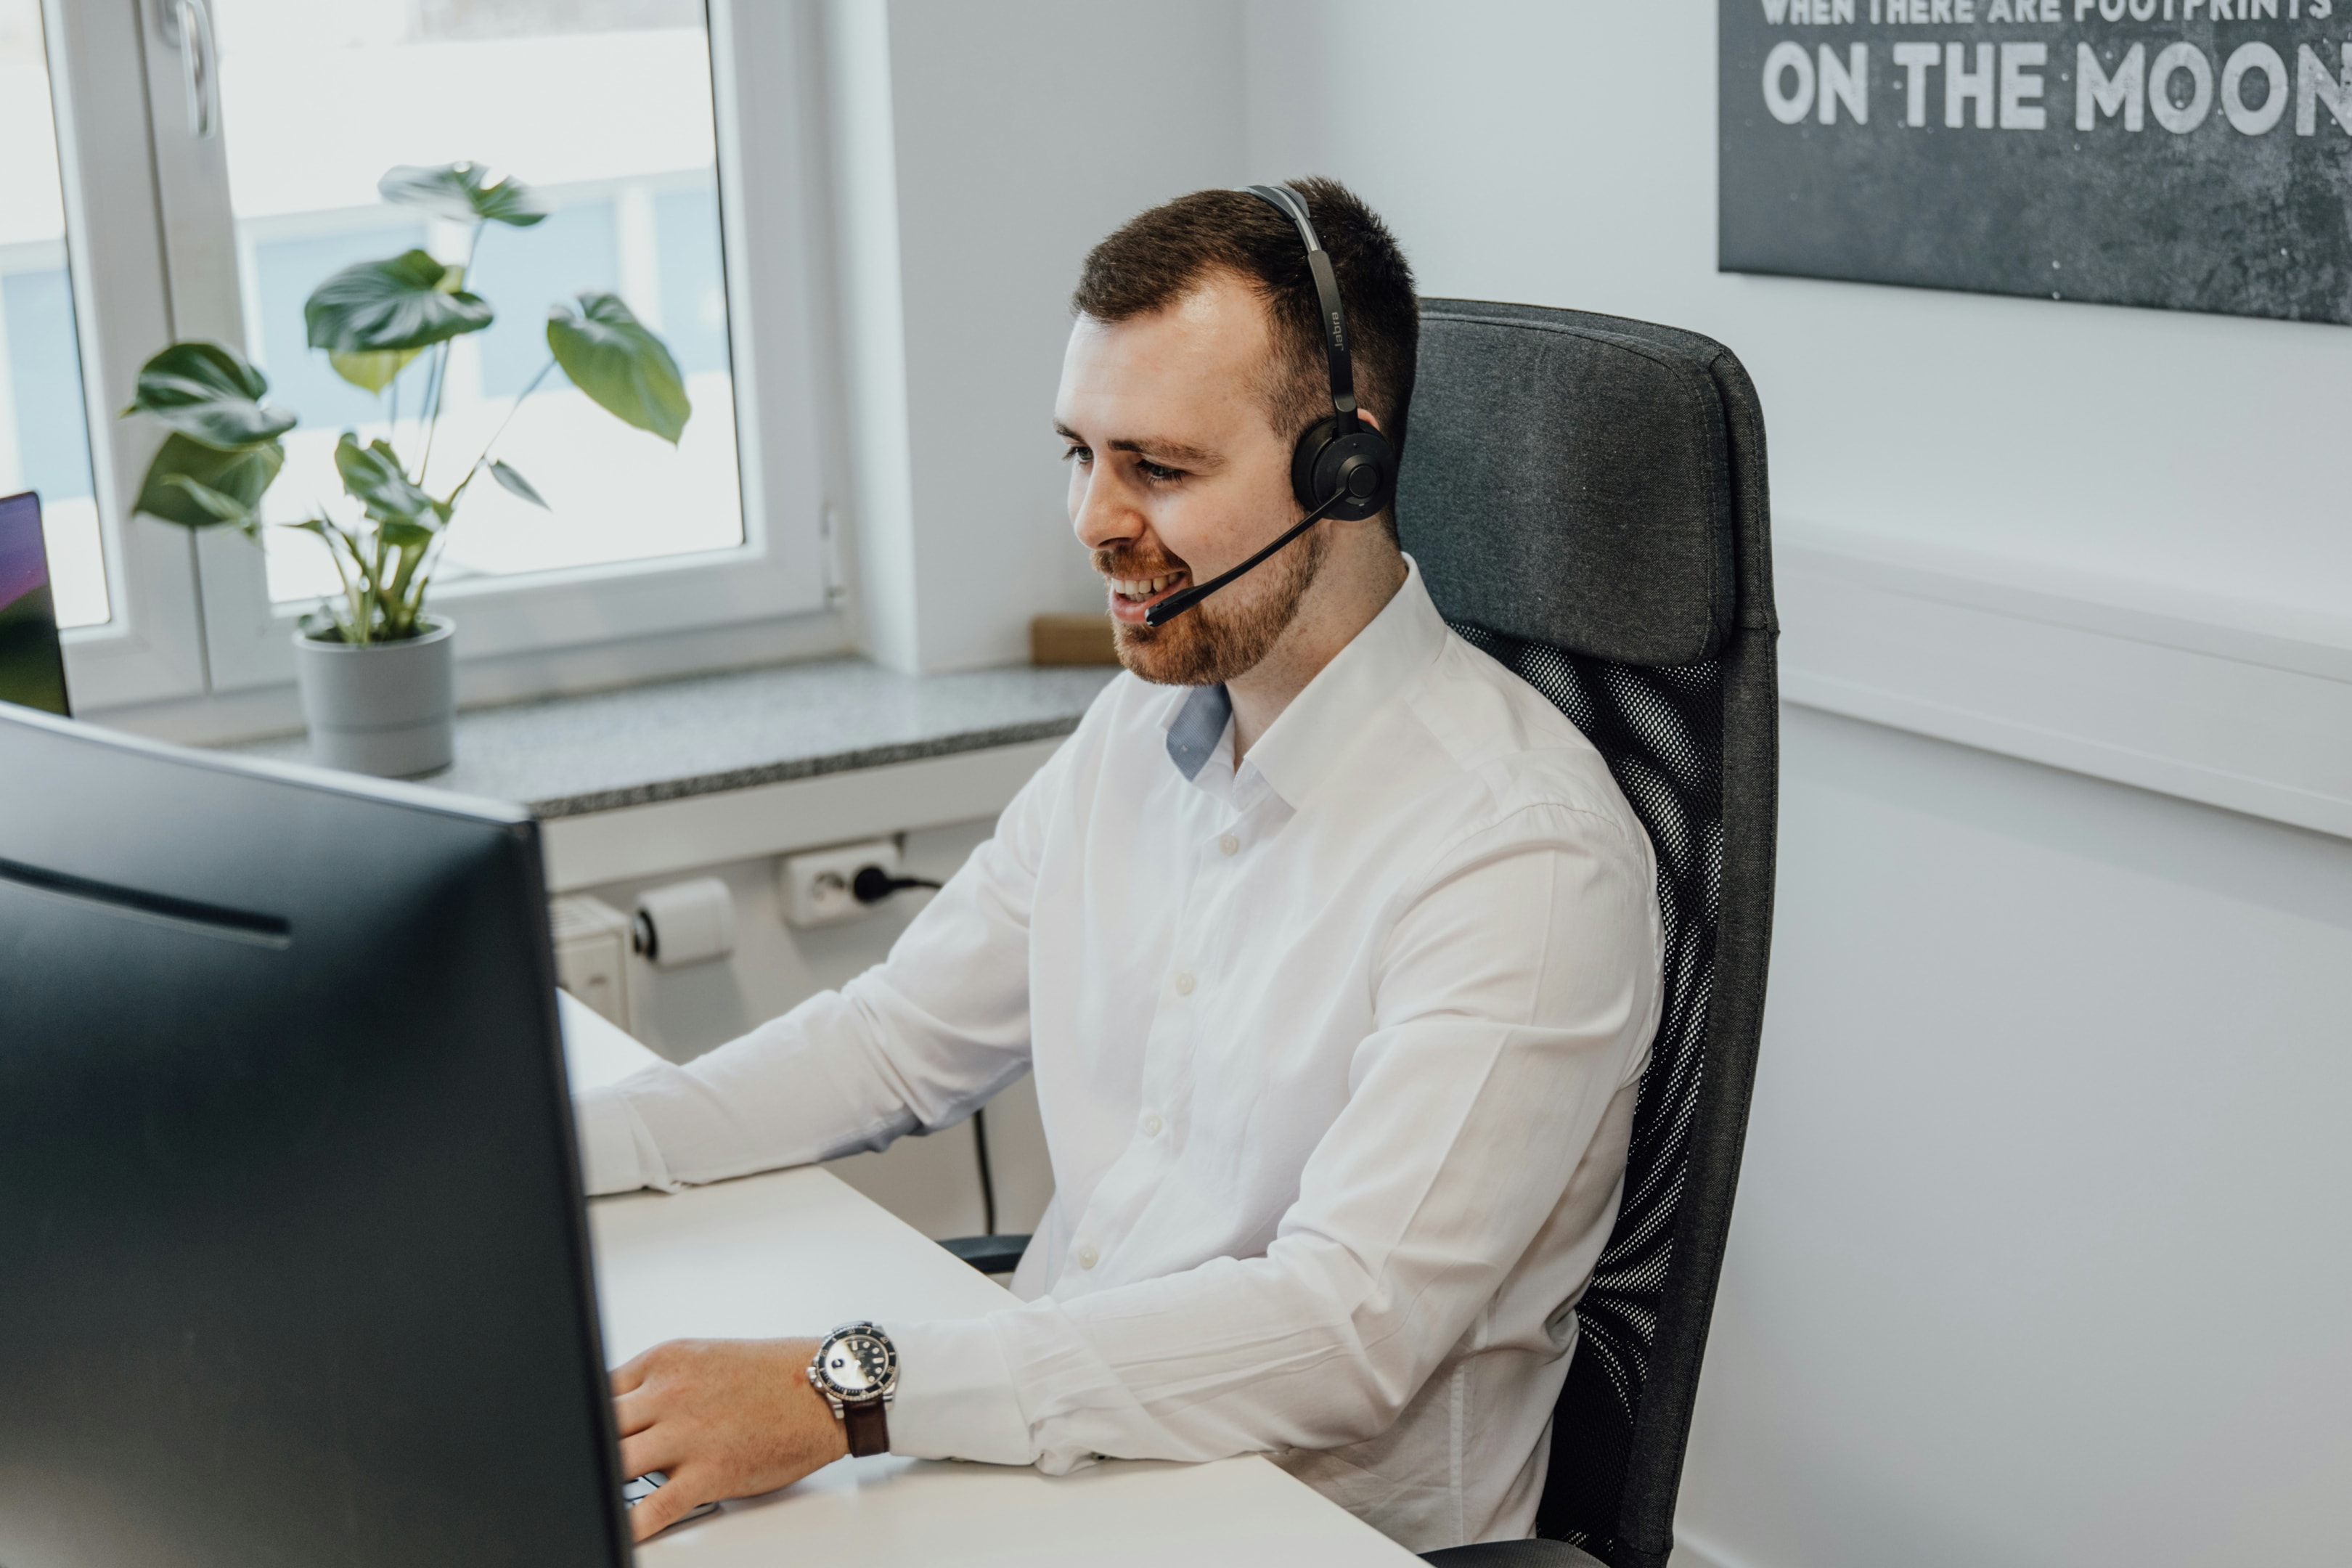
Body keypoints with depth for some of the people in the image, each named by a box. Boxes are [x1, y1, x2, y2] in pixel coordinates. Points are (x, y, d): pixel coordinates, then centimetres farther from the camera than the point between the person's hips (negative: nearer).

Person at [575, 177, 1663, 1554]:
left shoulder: (1524, 856, -20)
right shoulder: (1138, 731, 6)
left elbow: (1350, 1331, -28)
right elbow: (901, 1038, 14)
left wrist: (848, 1392, -33)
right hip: (1060, 1455, 7)